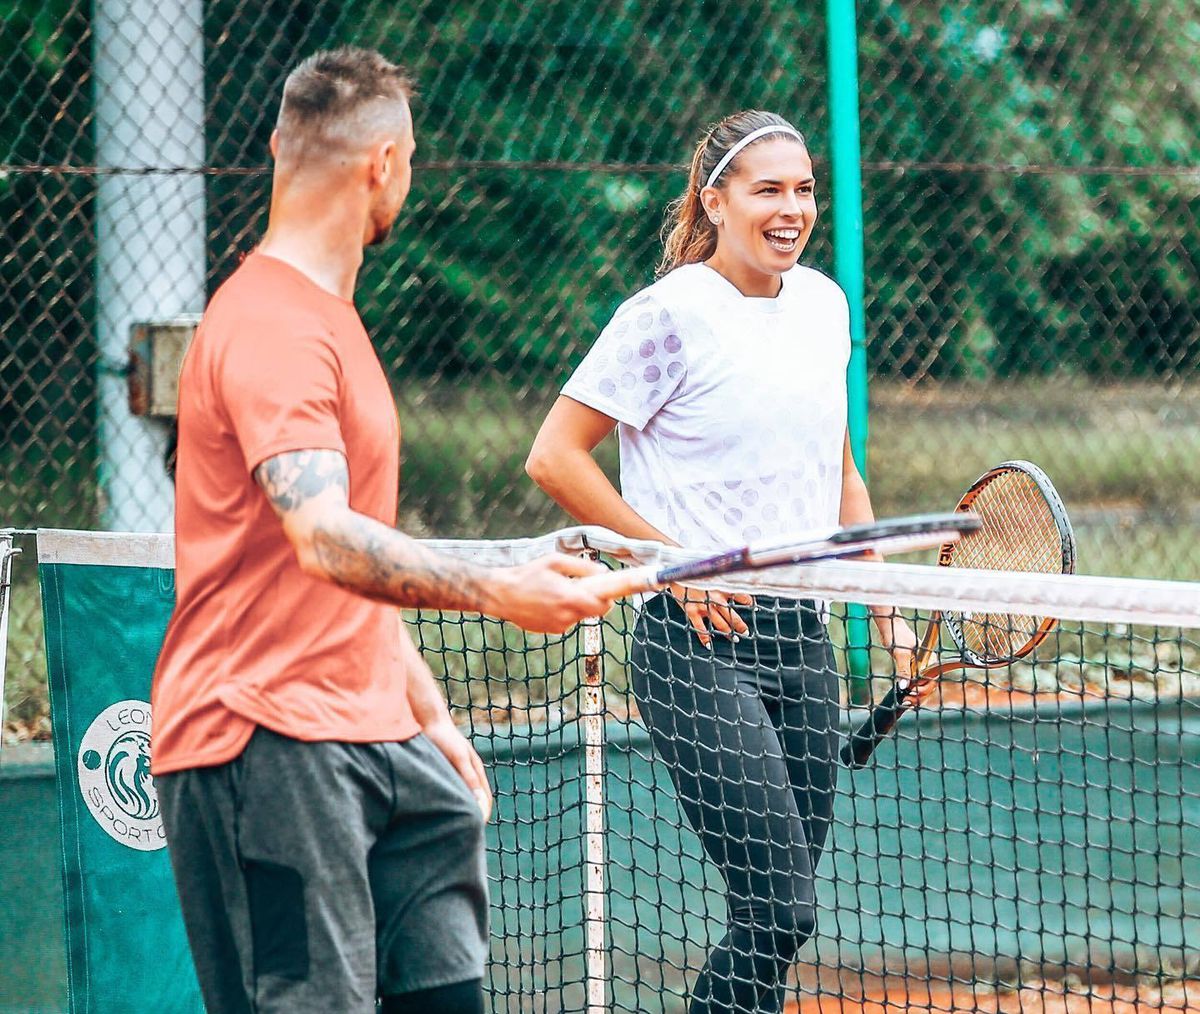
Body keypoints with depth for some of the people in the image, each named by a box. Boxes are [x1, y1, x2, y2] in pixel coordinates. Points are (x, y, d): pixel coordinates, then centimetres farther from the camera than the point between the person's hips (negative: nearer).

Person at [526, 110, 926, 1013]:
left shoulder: (824, 304, 12)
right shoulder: (671, 314, -10)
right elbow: (555, 457, -10)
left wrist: (884, 603, 15)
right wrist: (675, 562, -13)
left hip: (802, 636, 7)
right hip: (701, 643, -7)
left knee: (781, 913, 7)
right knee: (781, 907, -14)